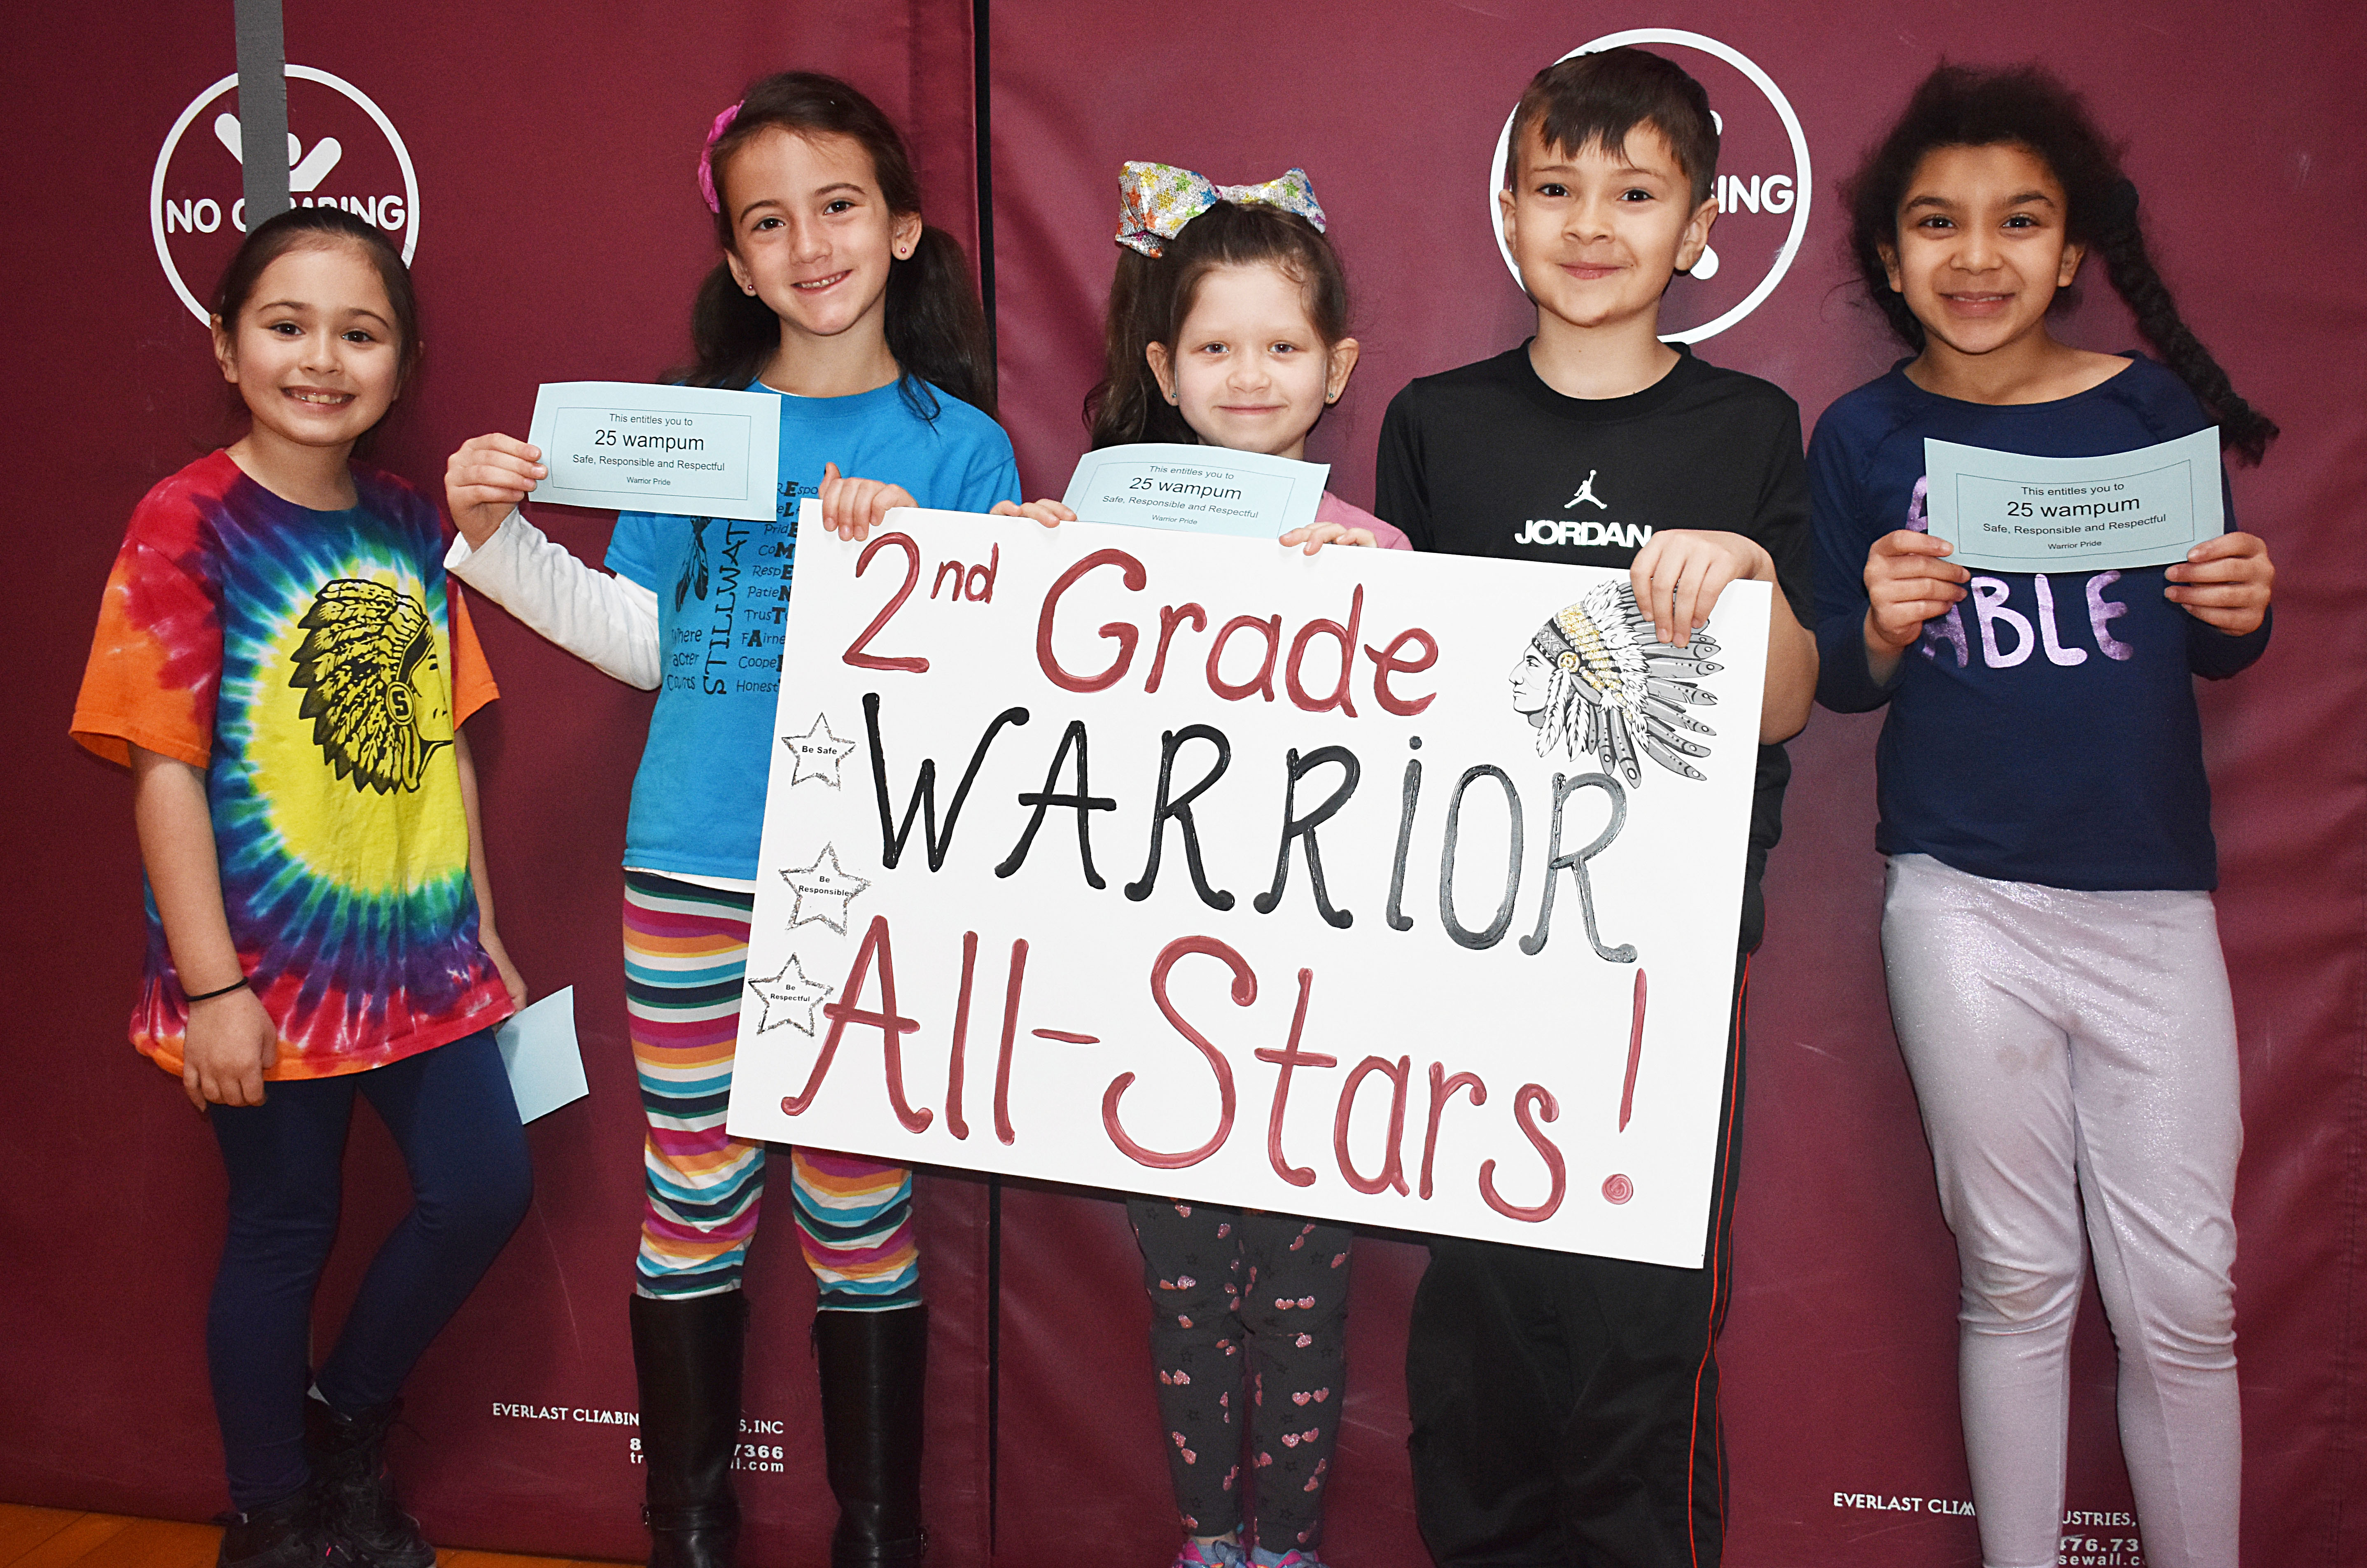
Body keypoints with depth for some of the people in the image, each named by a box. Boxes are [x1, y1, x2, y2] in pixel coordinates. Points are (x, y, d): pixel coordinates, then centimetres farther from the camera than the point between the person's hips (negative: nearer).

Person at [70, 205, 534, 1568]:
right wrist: (212, 987, -15)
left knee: (487, 1189, 7)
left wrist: (485, 933, 11)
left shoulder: (413, 523, 5)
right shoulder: (189, 522, -11)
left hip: (422, 953, 5)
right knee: (284, 1229, 8)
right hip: (274, 965, -5)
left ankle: (349, 1415, 33)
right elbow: (167, 769, -13)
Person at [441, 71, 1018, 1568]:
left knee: (860, 1212, 6)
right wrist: (499, 536, 3)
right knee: (695, 1200, 10)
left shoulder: (957, 443, 0)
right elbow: (645, 638, 13)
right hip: (692, 874, 3)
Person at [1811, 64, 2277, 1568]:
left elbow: (2215, 651, 12)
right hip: (1963, 898, -1)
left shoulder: (2153, 407, 3)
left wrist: (2245, 610, -10)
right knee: (2016, 1278, 8)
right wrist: (1886, 629, -17)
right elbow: (1835, 683, 4)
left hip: (2154, 893, 1)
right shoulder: (1865, 435, 1)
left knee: (2184, 1295, 3)